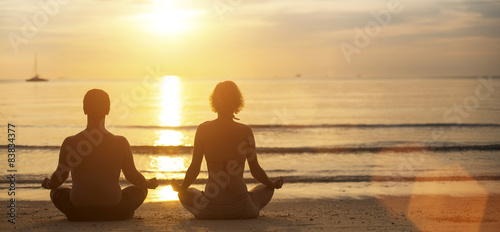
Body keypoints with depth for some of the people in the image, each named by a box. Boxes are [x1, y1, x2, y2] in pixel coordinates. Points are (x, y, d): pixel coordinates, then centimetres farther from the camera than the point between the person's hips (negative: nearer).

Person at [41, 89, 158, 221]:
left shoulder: (70, 143, -9)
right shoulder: (120, 143, -8)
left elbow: (60, 176, 0)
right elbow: (131, 175, 1)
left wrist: (48, 184, 25)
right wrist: (150, 184, 24)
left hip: (79, 212, 0)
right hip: (113, 210, 1)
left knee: (57, 191, 31)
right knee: (140, 190, 28)